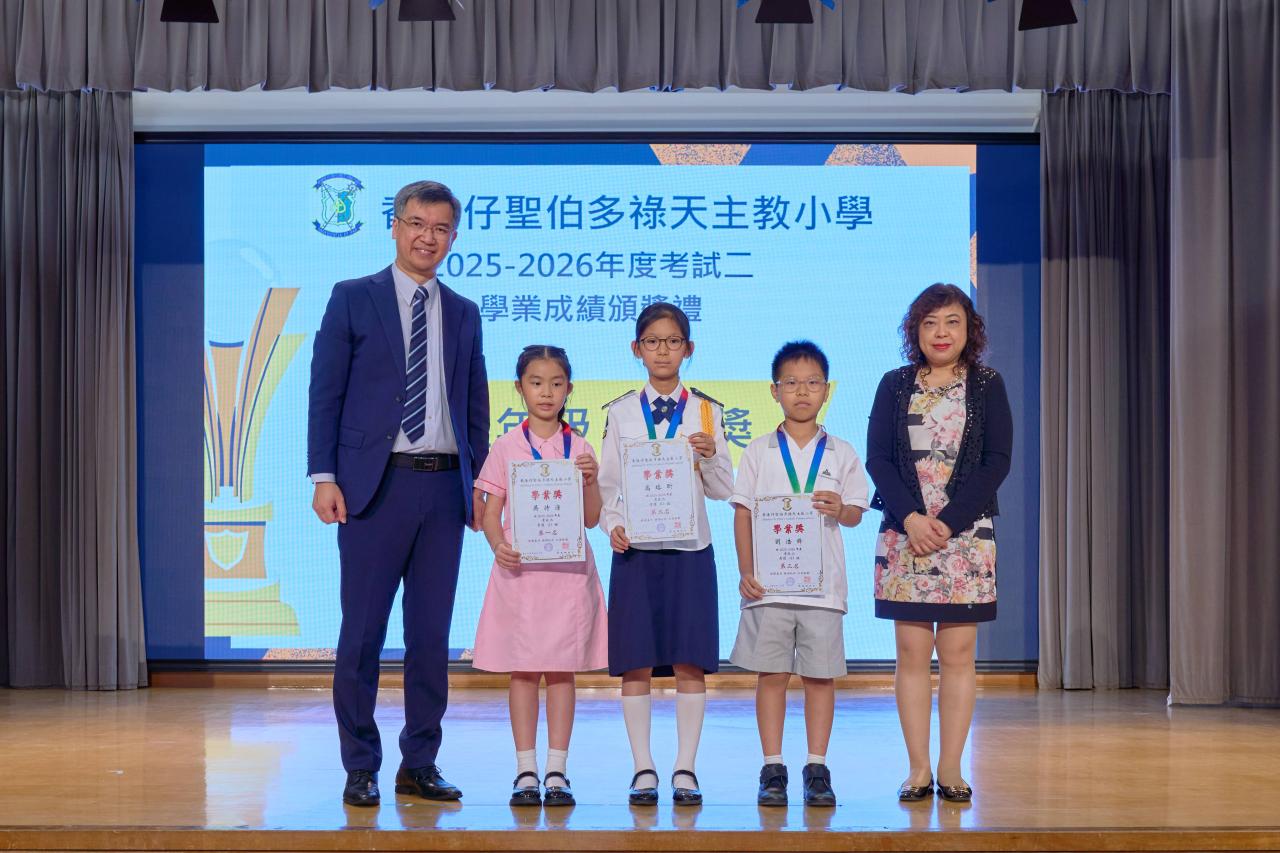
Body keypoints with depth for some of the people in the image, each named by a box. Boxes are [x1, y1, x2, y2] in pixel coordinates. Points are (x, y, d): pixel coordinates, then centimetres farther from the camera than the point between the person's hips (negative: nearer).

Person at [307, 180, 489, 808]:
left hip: (443, 487, 4)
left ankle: (419, 764, 16)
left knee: (432, 633, 7)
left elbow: (475, 407, 16)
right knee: (362, 632, -1)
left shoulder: (463, 314, 14)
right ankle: (360, 768, 8)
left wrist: (481, 485, 8)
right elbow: (325, 393, 0)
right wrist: (324, 477, -9)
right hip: (375, 484, -3)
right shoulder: (353, 299, 3)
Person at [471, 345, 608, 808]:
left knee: (562, 669, 2)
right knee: (523, 670, 1)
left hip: (568, 570, 1)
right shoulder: (506, 448, 4)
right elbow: (491, 512, 3)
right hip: (519, 569, -1)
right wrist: (498, 545, -15)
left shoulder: (579, 449, 6)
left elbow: (591, 518, 5)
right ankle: (525, 772, 6)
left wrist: (590, 481, -12)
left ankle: (556, 772, 7)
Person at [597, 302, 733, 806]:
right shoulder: (621, 413, 8)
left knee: (690, 662, -2)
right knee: (635, 663, 0)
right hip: (635, 550, 0)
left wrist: (710, 458, -14)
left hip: (690, 550, 0)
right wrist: (612, 525, -9)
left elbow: (724, 490, 5)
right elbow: (607, 485, 8)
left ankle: (685, 770, 6)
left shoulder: (705, 412, 6)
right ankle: (643, 770, 7)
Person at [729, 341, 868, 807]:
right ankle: (773, 769, 9)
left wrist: (841, 510, -16)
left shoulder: (841, 453, 8)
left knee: (820, 675, 3)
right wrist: (745, 571, -5)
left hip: (823, 583, 0)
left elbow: (857, 513, 8)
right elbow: (743, 512, 4)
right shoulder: (759, 451, 6)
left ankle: (817, 768, 11)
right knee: (771, 673, 1)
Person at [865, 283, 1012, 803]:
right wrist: (911, 518, -13)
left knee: (957, 653, 0)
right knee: (912, 652, 0)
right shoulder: (894, 386, 8)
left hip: (966, 534, -1)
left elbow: (996, 462, -3)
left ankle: (951, 768, 6)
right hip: (904, 534, 1)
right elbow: (877, 458, 2)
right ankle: (918, 769, 4)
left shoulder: (987, 386, 4)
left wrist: (946, 522, -12)